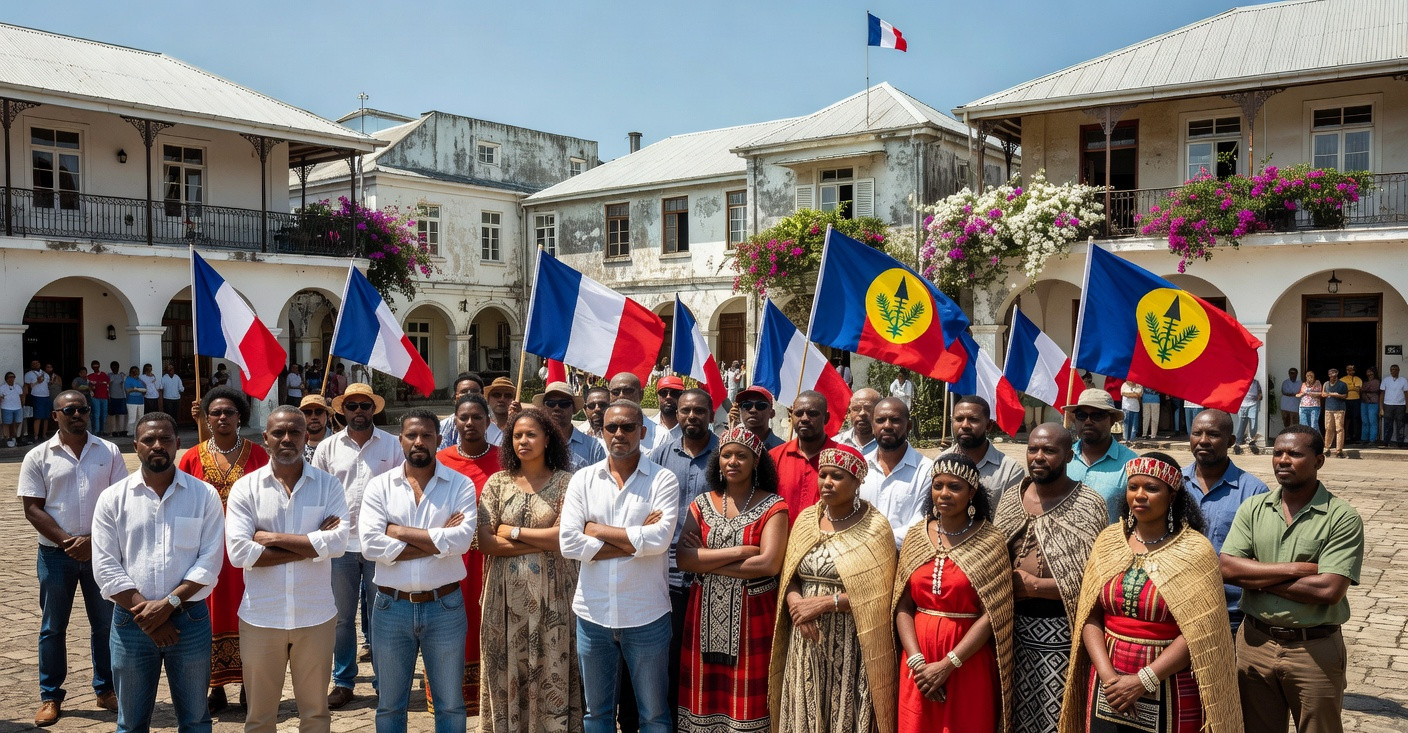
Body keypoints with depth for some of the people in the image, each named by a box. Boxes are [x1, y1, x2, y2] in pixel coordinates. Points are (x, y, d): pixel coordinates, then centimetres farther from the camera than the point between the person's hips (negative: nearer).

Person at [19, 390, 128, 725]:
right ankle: (50, 697, 20)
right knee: (53, 627, 8)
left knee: (105, 623, 8)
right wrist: (67, 541, -13)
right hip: (56, 553, 0)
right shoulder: (38, 457, 0)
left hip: (101, 551, 1)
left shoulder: (109, 452, 1)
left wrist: (93, 540, -12)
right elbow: (33, 508, -3)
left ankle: (106, 690, 20)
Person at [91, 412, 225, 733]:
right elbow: (106, 568, -5)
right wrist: (147, 614, -12)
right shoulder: (113, 498, 0)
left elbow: (209, 562, -6)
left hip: (190, 621, -1)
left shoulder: (205, 495, -2)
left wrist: (169, 604, -17)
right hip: (131, 622, 1)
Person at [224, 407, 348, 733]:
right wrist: (311, 545, -14)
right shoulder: (245, 487, -2)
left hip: (315, 616, 0)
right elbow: (238, 551, -14)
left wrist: (273, 538, -14)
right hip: (261, 616, 0)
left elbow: (338, 541, -15)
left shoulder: (328, 484, -1)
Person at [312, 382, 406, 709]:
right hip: (340, 544, 1)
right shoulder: (327, 447, 6)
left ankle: (383, 680, 19)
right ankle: (343, 682, 22)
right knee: (342, 617, 10)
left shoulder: (392, 445, 2)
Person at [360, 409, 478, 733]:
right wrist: (437, 540, -15)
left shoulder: (460, 485, -3)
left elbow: (462, 539, -19)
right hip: (392, 606, 1)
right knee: (389, 706, 17)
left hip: (444, 607, -1)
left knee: (450, 704, 11)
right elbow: (371, 544, -13)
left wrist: (399, 531, -14)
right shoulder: (379, 486, 0)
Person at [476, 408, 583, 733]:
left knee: (551, 674, 4)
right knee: (507, 673, 7)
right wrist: (543, 542, -10)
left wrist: (514, 531, -6)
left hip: (551, 595, -2)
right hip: (506, 594, 2)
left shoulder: (565, 482, 0)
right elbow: (485, 542, -4)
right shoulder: (497, 482, 5)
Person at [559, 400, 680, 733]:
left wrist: (597, 530, -12)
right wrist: (635, 541, -13)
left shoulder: (663, 480, -6)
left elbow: (659, 539, -20)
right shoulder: (583, 479, 1)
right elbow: (569, 543, -10)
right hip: (592, 613, 2)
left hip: (647, 615, -2)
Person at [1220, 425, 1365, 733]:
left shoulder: (1343, 517, -10)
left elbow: (1329, 590, -20)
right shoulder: (1253, 509, 1)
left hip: (1315, 650, -3)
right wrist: (1295, 569, -17)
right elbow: (1227, 568, -10)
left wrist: (1257, 578, -13)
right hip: (1255, 642, 4)